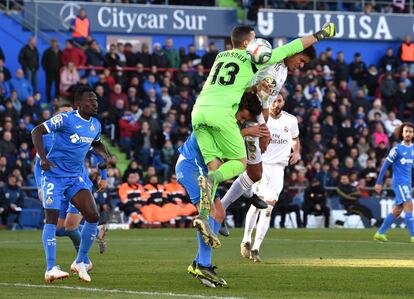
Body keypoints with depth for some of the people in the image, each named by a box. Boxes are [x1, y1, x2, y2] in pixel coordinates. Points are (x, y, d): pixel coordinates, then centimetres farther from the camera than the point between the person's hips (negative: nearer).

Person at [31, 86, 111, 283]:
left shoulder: (95, 125, 8)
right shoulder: (65, 119, -13)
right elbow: (36, 132, -14)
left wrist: (105, 156, 9)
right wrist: (43, 158, -25)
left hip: (76, 178, 6)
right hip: (54, 176, -6)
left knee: (93, 217, -7)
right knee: (52, 220, -10)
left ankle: (80, 262, 8)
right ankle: (50, 269, -9)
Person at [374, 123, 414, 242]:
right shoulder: (397, 149, -9)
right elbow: (385, 165, -6)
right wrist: (379, 183, -7)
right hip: (399, 182, -7)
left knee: (397, 211, 8)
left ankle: (380, 233, 17)